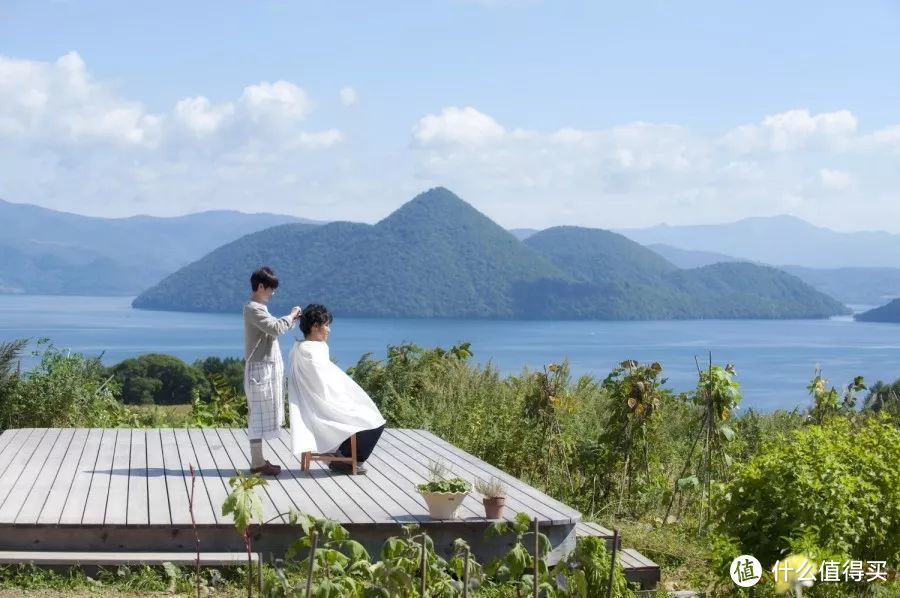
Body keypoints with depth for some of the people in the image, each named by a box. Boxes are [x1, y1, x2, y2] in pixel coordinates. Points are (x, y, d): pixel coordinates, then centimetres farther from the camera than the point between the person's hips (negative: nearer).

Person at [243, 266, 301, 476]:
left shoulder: (258, 308, 16)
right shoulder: (253, 308, -16)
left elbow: (272, 329, 18)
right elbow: (275, 329, -24)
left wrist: (291, 320, 7)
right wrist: (290, 316, -9)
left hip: (267, 368, 10)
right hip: (260, 369, -10)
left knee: (261, 415, 12)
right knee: (258, 415, -6)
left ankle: (259, 460, 16)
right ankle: (257, 463, -3)